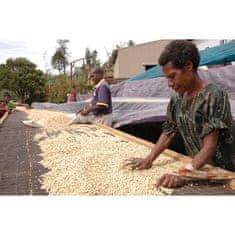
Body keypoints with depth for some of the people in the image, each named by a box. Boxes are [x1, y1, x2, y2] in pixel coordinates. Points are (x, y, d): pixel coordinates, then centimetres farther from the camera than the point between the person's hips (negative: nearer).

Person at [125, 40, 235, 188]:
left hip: (223, 172, -5)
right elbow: (168, 132, 5)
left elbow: (210, 146, -25)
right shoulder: (177, 100, 0)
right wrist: (149, 159, -6)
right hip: (198, 169, 5)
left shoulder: (214, 96, -20)